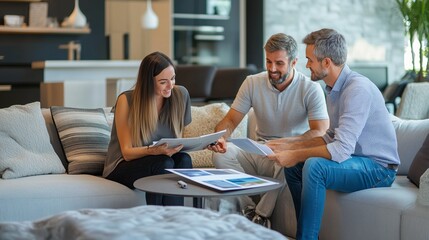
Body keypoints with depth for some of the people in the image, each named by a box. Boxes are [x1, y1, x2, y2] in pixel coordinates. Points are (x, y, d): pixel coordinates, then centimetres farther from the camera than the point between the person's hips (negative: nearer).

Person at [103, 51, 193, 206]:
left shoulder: (180, 95, -4)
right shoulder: (126, 100, -14)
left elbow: (178, 139, 5)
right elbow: (127, 152, -13)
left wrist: (176, 147, -21)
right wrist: (156, 150, -34)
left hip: (160, 162, 4)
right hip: (123, 166, -3)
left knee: (183, 159, -29)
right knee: (164, 163, -32)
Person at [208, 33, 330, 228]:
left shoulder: (310, 89, -10)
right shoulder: (253, 83, 0)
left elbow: (319, 132, -20)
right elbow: (230, 120, 1)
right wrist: (220, 137, -24)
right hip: (259, 153, 3)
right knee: (221, 155, -23)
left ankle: (261, 216, -18)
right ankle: (250, 210, -15)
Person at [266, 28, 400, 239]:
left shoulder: (358, 89, -24)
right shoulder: (334, 88, 6)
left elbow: (341, 150, -29)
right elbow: (332, 137, 16)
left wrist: (296, 155, -19)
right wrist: (290, 147, 8)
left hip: (378, 167, -10)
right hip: (356, 158, 10)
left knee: (314, 166, -30)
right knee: (292, 166, 7)